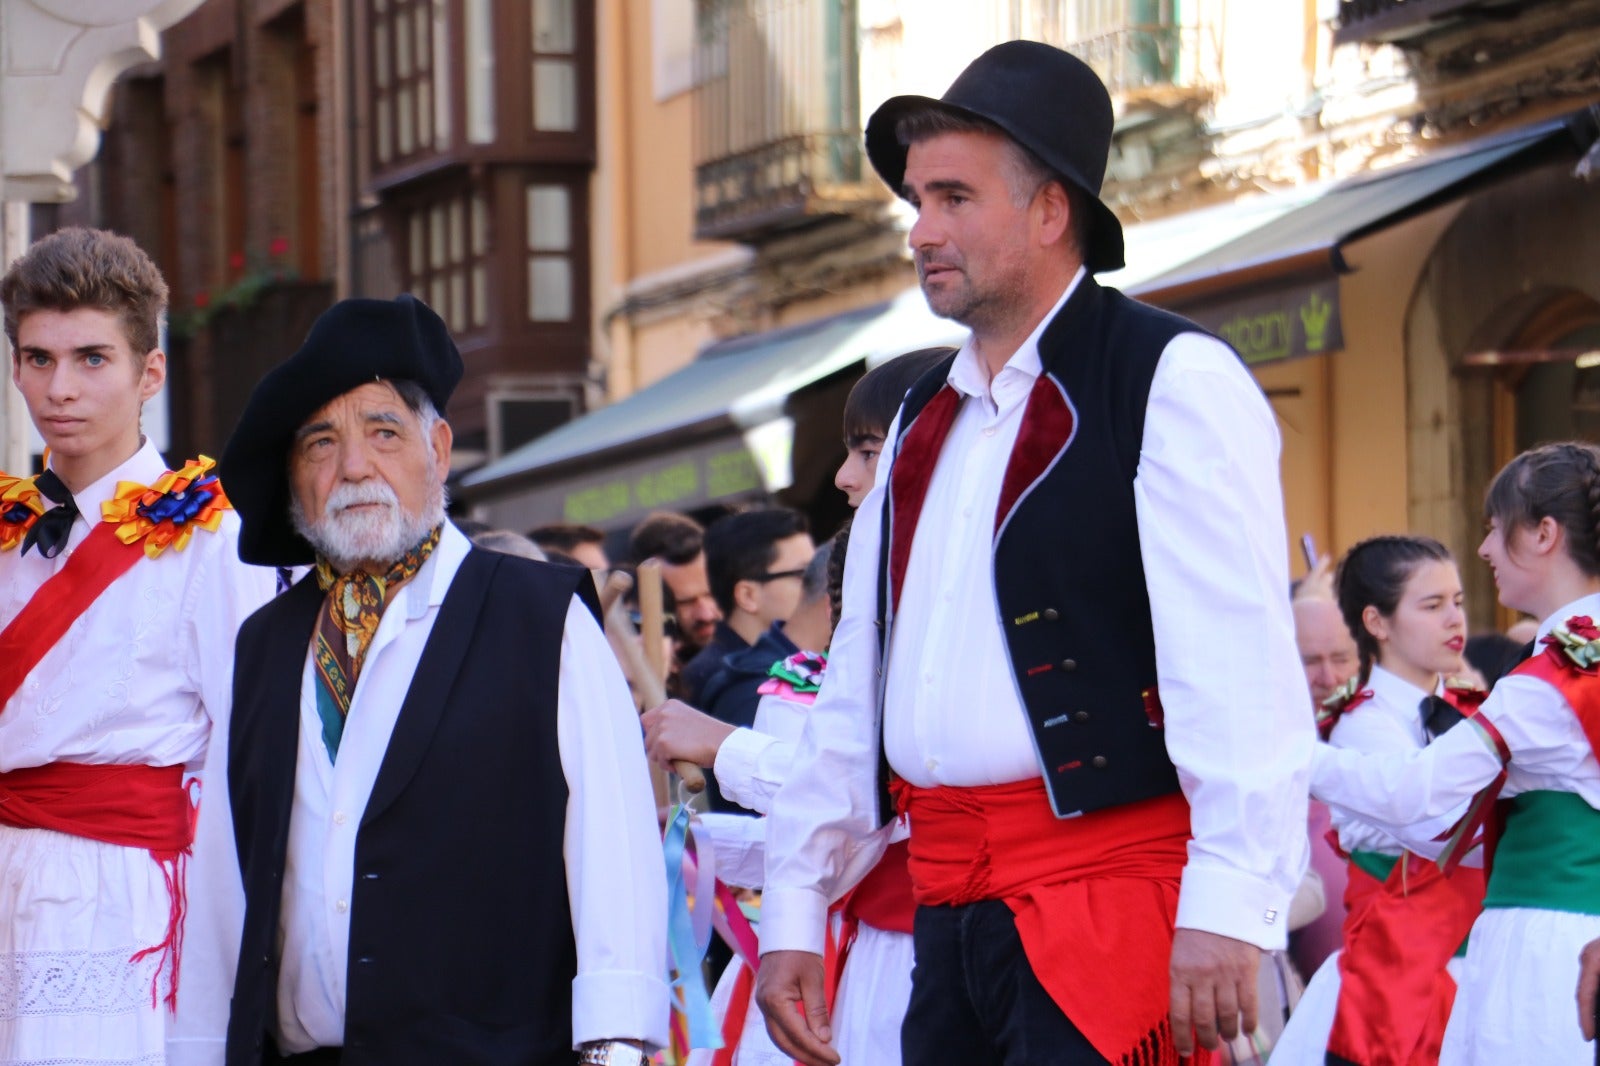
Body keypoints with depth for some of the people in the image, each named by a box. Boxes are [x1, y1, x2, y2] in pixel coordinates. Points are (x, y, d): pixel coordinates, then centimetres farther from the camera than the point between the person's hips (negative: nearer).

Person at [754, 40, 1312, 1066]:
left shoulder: (1173, 384, -5)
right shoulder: (924, 421, 19)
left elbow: (1240, 667, -15)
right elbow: (856, 688, 22)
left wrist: (1228, 906, -23)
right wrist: (795, 907, 18)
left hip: (1111, 896, -7)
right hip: (950, 909, 7)